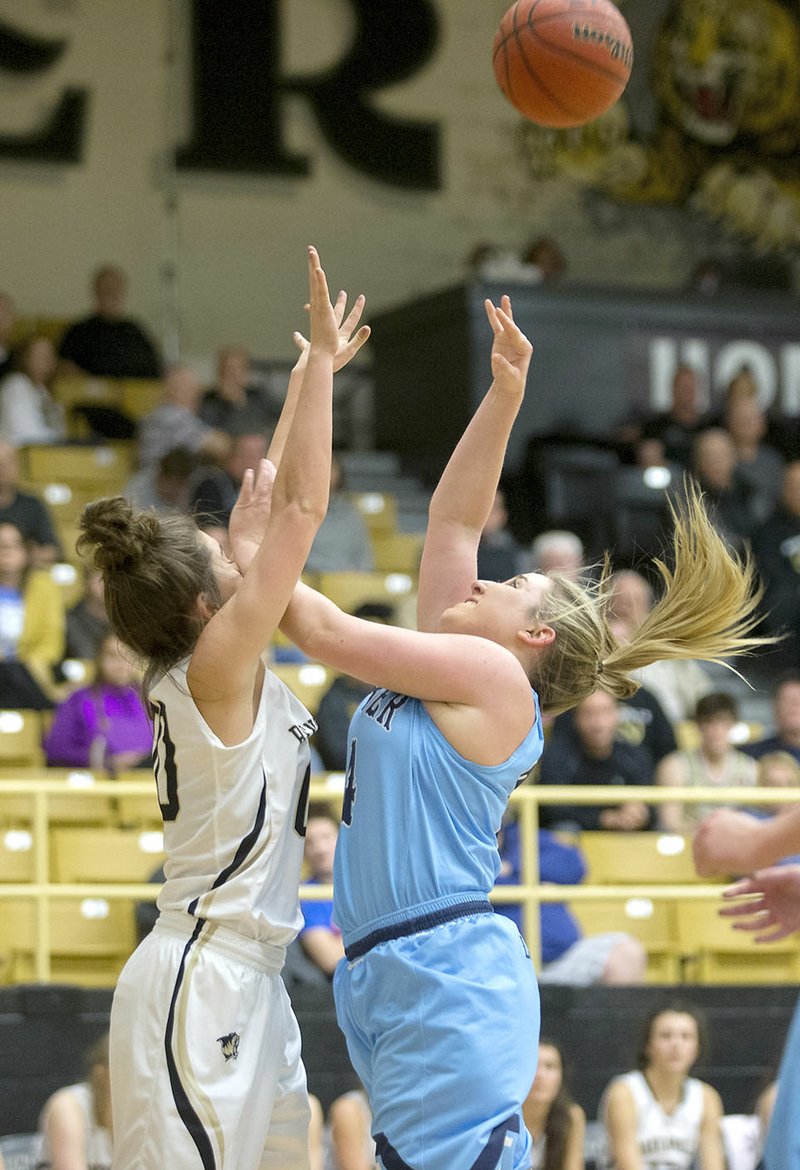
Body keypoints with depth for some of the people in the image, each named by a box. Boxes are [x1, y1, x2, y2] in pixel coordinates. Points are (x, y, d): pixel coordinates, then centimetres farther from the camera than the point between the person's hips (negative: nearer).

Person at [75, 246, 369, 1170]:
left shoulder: (187, 668, 8)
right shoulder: (215, 667, -13)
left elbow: (263, 510, 17)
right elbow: (302, 507, -15)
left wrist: (306, 380, 24)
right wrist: (321, 361, -11)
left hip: (244, 984, 9)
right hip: (202, 985, -9)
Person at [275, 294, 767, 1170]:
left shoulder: (491, 676, -5)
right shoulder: (449, 670, 18)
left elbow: (326, 632, -5)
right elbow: (455, 515, 21)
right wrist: (503, 396, 19)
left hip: (448, 979, -9)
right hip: (386, 976, 9)